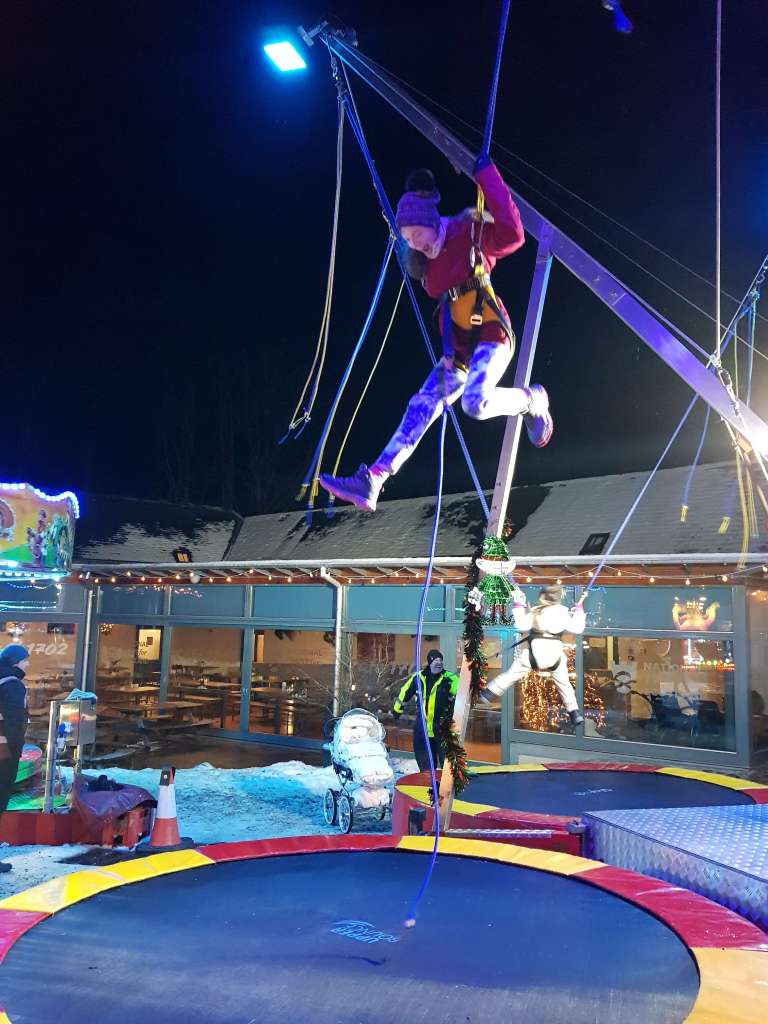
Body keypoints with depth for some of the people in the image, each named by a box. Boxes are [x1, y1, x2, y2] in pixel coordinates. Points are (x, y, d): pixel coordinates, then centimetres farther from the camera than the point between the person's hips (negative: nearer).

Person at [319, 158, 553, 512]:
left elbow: (513, 235, -24)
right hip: (457, 348, 6)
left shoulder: (470, 233, -7)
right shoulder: (426, 261, 11)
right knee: (421, 409, -5)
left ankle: (532, 401, 1)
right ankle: (370, 482, -11)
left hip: (491, 336, -6)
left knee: (475, 403, -30)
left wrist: (488, 178, -22)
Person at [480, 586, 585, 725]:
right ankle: (575, 713, 19)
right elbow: (578, 629, 4)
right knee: (563, 683, 19)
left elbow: (521, 625, -9)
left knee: (512, 674, 8)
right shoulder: (564, 612, -2)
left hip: (534, 652, -2)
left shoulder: (535, 611, -6)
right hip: (554, 654, 2)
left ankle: (488, 693, 9)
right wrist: (579, 609, 15)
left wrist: (518, 605, -2)